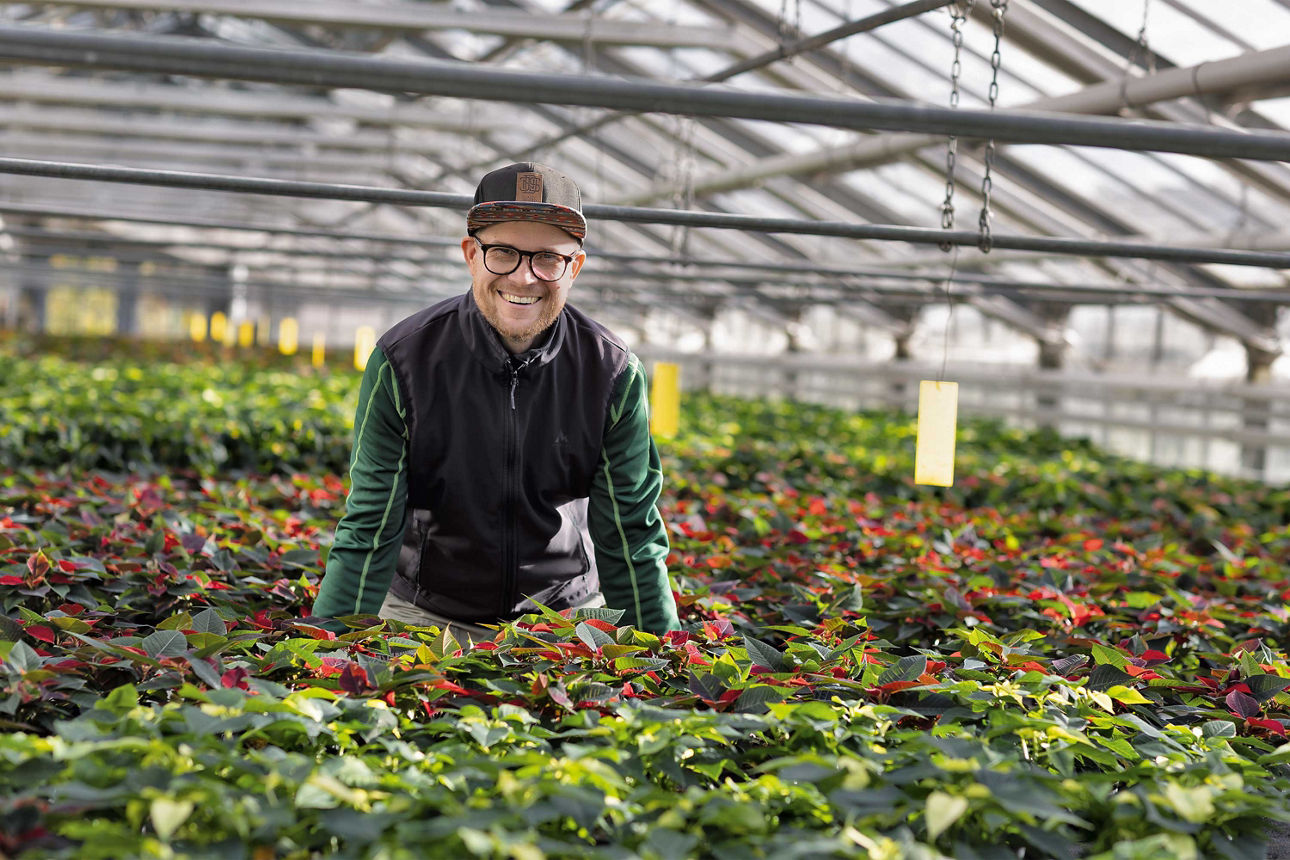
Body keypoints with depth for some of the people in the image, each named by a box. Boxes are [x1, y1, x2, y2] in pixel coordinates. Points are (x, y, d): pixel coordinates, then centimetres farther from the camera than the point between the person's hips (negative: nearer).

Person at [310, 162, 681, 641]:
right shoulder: (402, 362, -16)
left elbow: (631, 538, -7)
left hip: (565, 615, 1)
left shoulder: (614, 374, -13)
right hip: (425, 616, -1)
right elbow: (370, 530, -13)